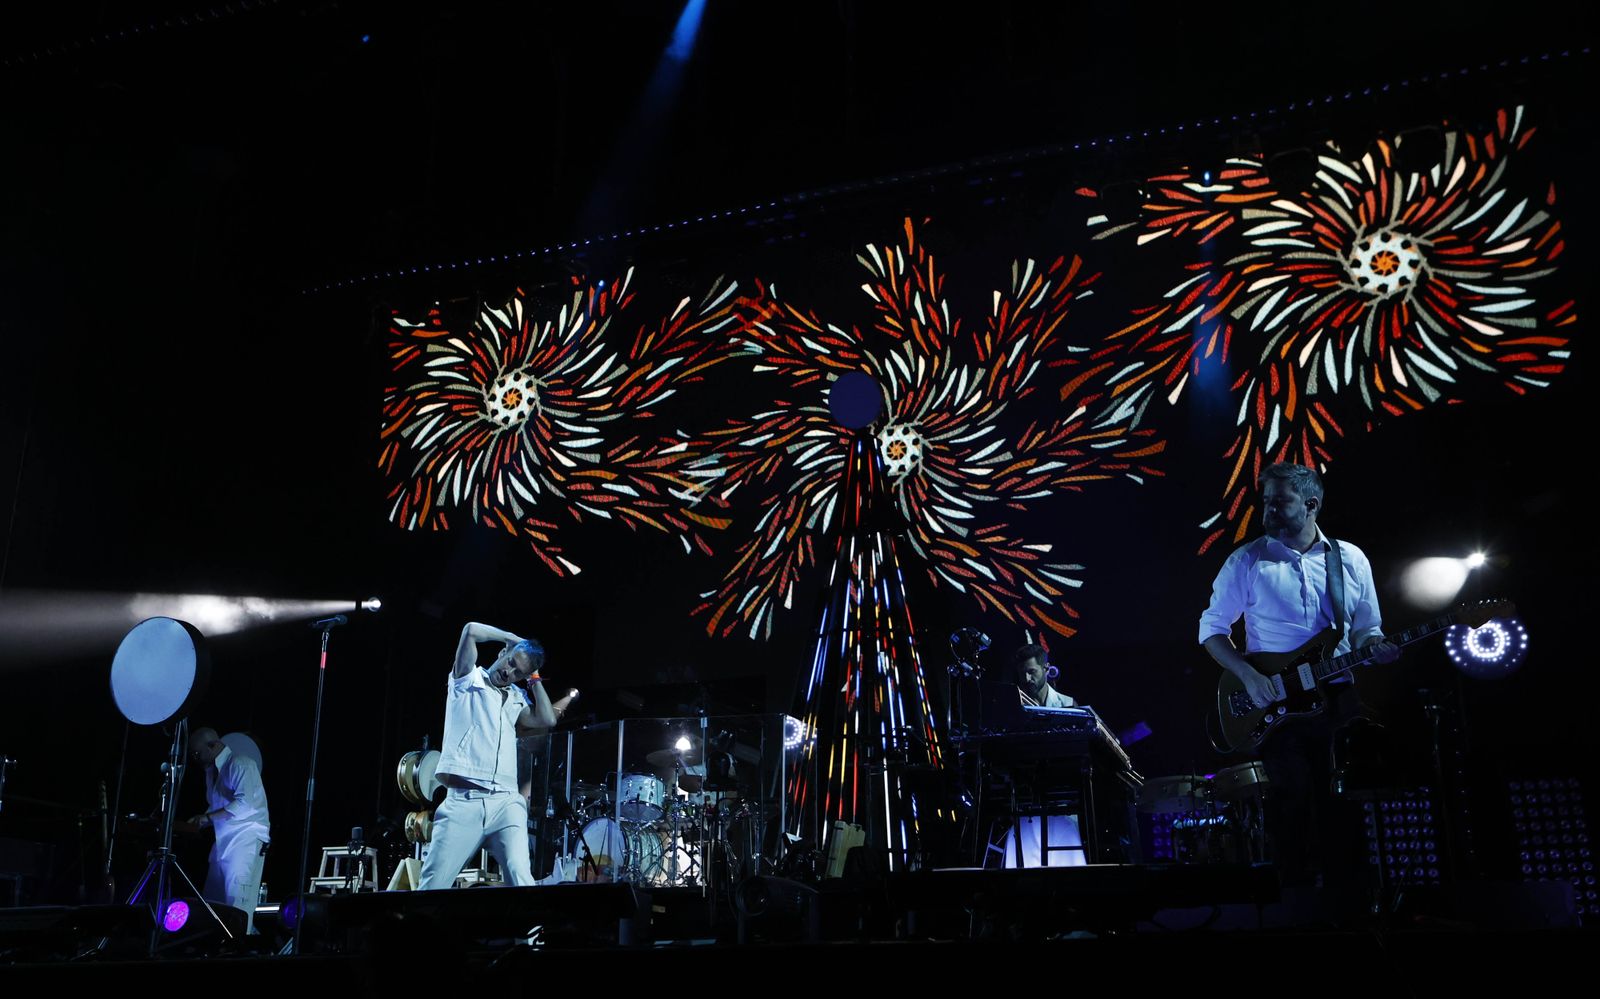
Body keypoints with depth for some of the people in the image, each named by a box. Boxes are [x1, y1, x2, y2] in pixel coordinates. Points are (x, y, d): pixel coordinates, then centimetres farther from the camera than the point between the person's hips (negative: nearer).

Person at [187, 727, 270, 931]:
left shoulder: (240, 765, -11)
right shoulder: (212, 770, 17)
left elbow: (244, 803, -23)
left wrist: (208, 817, -18)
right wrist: (198, 823, 3)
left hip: (247, 841, -9)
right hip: (224, 843, 9)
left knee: (237, 904, -9)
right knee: (213, 903, 7)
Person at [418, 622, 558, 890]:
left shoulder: (517, 700, 22)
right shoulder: (467, 680, 11)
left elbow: (547, 720, 4)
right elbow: (471, 630, -3)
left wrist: (534, 678, 14)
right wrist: (512, 638, 11)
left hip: (506, 802, 2)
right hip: (463, 801, -2)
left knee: (520, 878, -17)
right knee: (433, 884, -7)